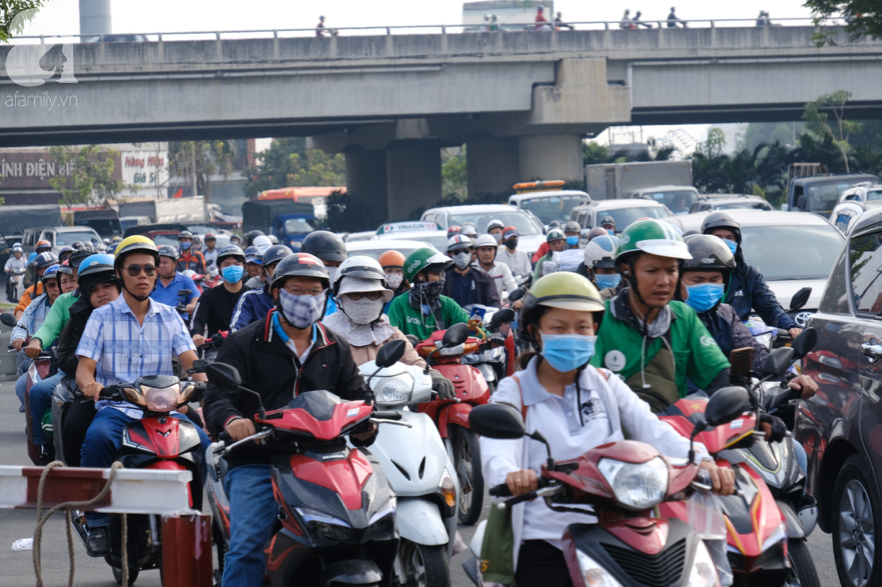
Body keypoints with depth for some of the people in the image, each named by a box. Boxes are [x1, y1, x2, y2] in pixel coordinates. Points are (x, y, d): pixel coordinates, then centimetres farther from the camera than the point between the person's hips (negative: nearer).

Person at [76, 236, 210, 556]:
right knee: (98, 438, -37)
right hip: (116, 408, -2)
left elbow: (191, 362, 2)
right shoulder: (102, 317, 7)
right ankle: (97, 523, -23)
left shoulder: (169, 316, 14)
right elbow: (84, 368, -1)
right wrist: (90, 383, -26)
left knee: (207, 444, -26)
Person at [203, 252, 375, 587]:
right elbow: (217, 396, -4)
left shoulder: (335, 348, 21)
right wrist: (230, 420, -29)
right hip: (257, 462, -3)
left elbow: (358, 395, 18)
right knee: (246, 546, -21)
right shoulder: (245, 344, 8)